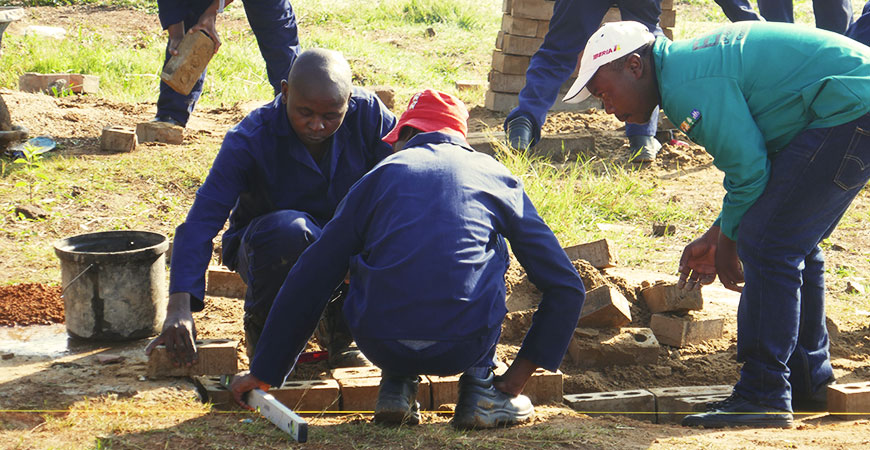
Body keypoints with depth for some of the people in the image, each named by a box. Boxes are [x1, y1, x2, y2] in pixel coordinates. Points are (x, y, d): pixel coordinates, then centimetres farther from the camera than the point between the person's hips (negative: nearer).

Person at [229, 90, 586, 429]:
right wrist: (515, 380, 19)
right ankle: (479, 387, 20)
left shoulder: (381, 174, 17)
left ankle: (396, 385, 18)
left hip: (380, 346, 1)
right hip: (465, 349, -1)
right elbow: (566, 287, 15)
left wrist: (264, 372, 25)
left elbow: (308, 282, 17)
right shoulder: (498, 178, 17)